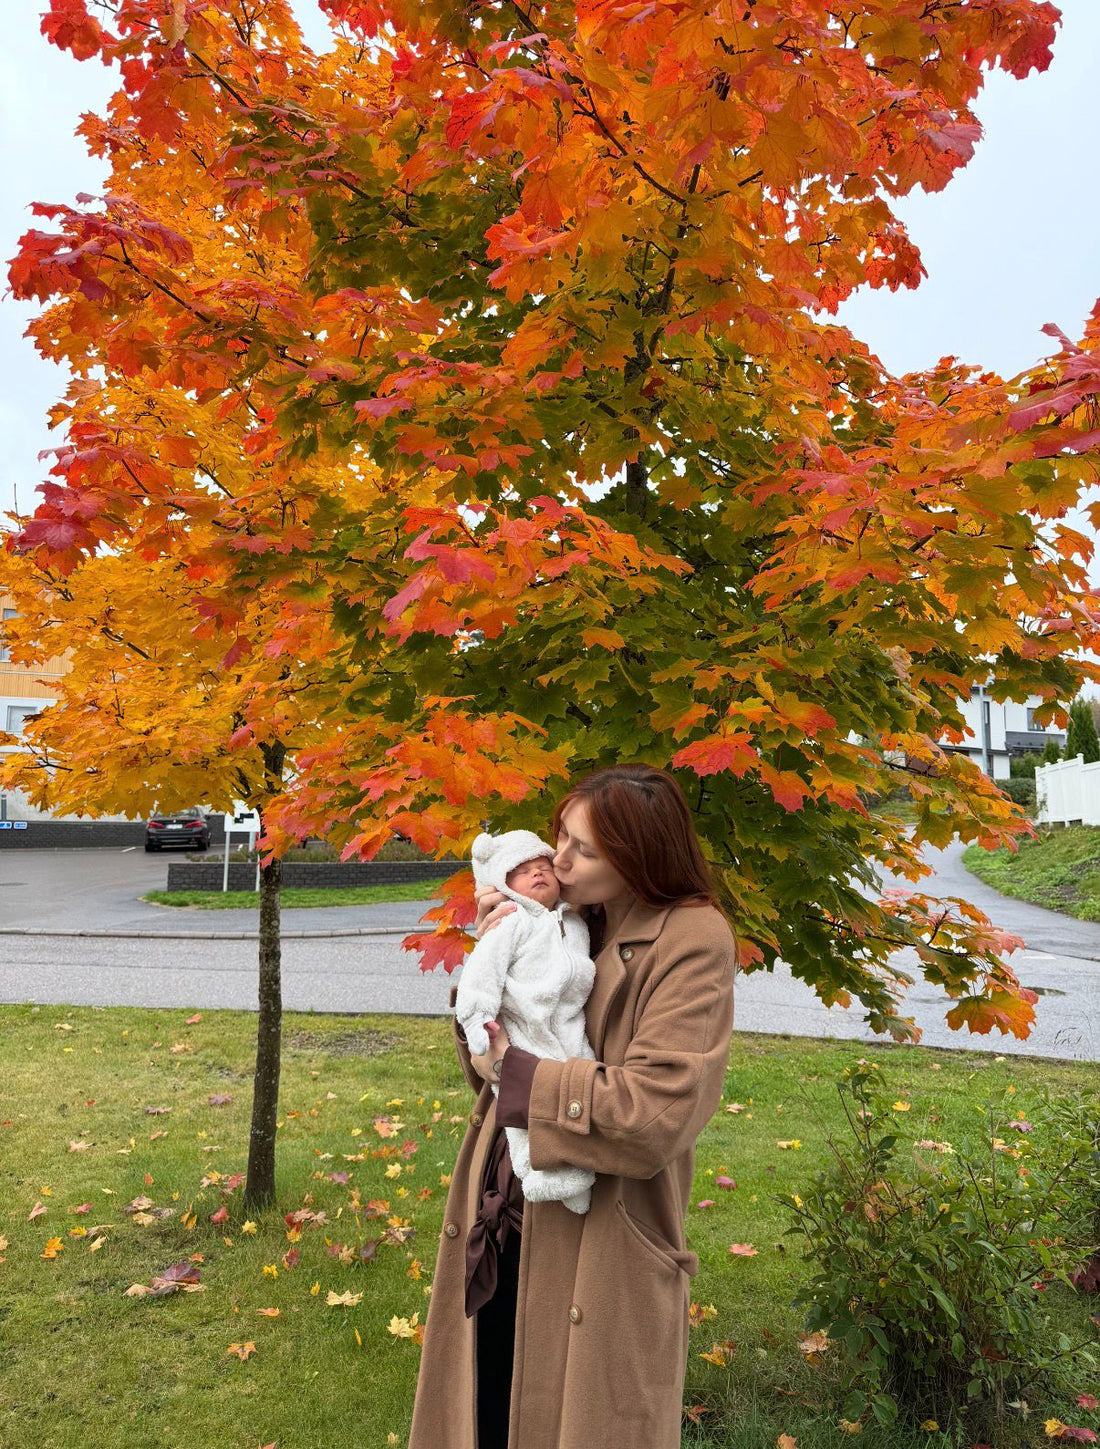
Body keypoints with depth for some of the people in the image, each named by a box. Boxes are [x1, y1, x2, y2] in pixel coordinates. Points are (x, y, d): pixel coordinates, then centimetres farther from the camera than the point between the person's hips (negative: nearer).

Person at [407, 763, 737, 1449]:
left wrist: (519, 1073, -18)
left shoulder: (692, 941, -17)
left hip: (596, 1258, -6)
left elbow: (654, 1113, -26)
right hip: (502, 1232, 7)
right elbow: (490, 1058, 6)